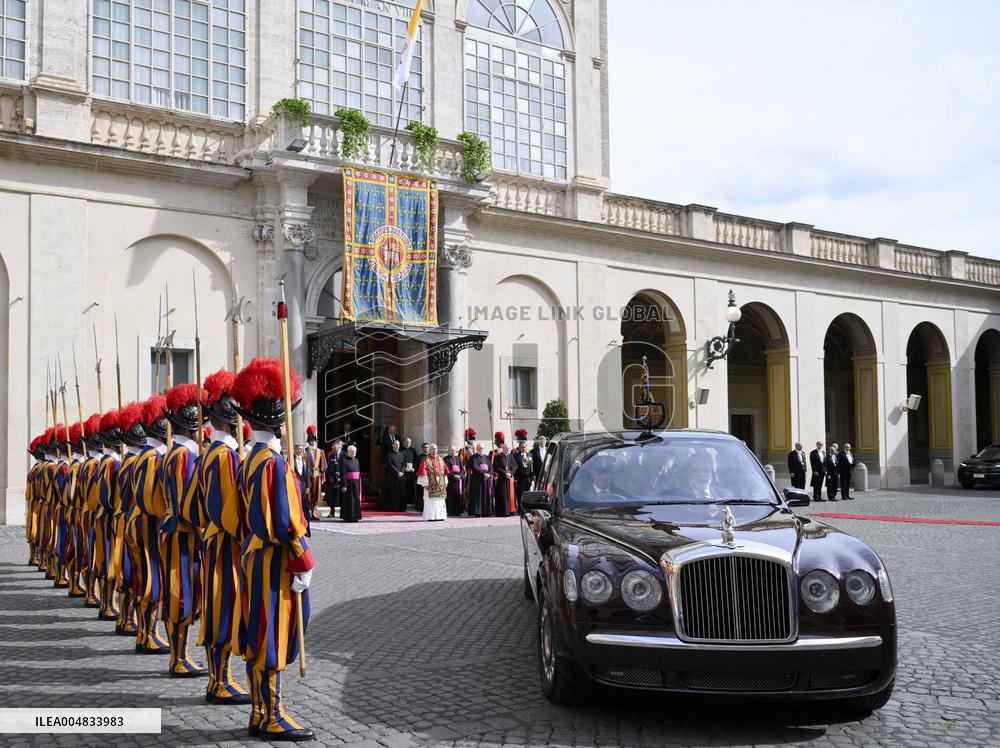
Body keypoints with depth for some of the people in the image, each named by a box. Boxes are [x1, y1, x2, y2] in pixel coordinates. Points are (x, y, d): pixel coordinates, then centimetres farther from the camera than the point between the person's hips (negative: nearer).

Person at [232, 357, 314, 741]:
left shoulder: (249, 459, 11)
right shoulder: (274, 462, -19)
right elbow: (285, 521, -22)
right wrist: (304, 565, -16)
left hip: (254, 556, 10)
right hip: (275, 563, -10)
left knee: (258, 639, 14)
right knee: (272, 641, -2)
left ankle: (260, 715, 22)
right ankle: (273, 719, 7)